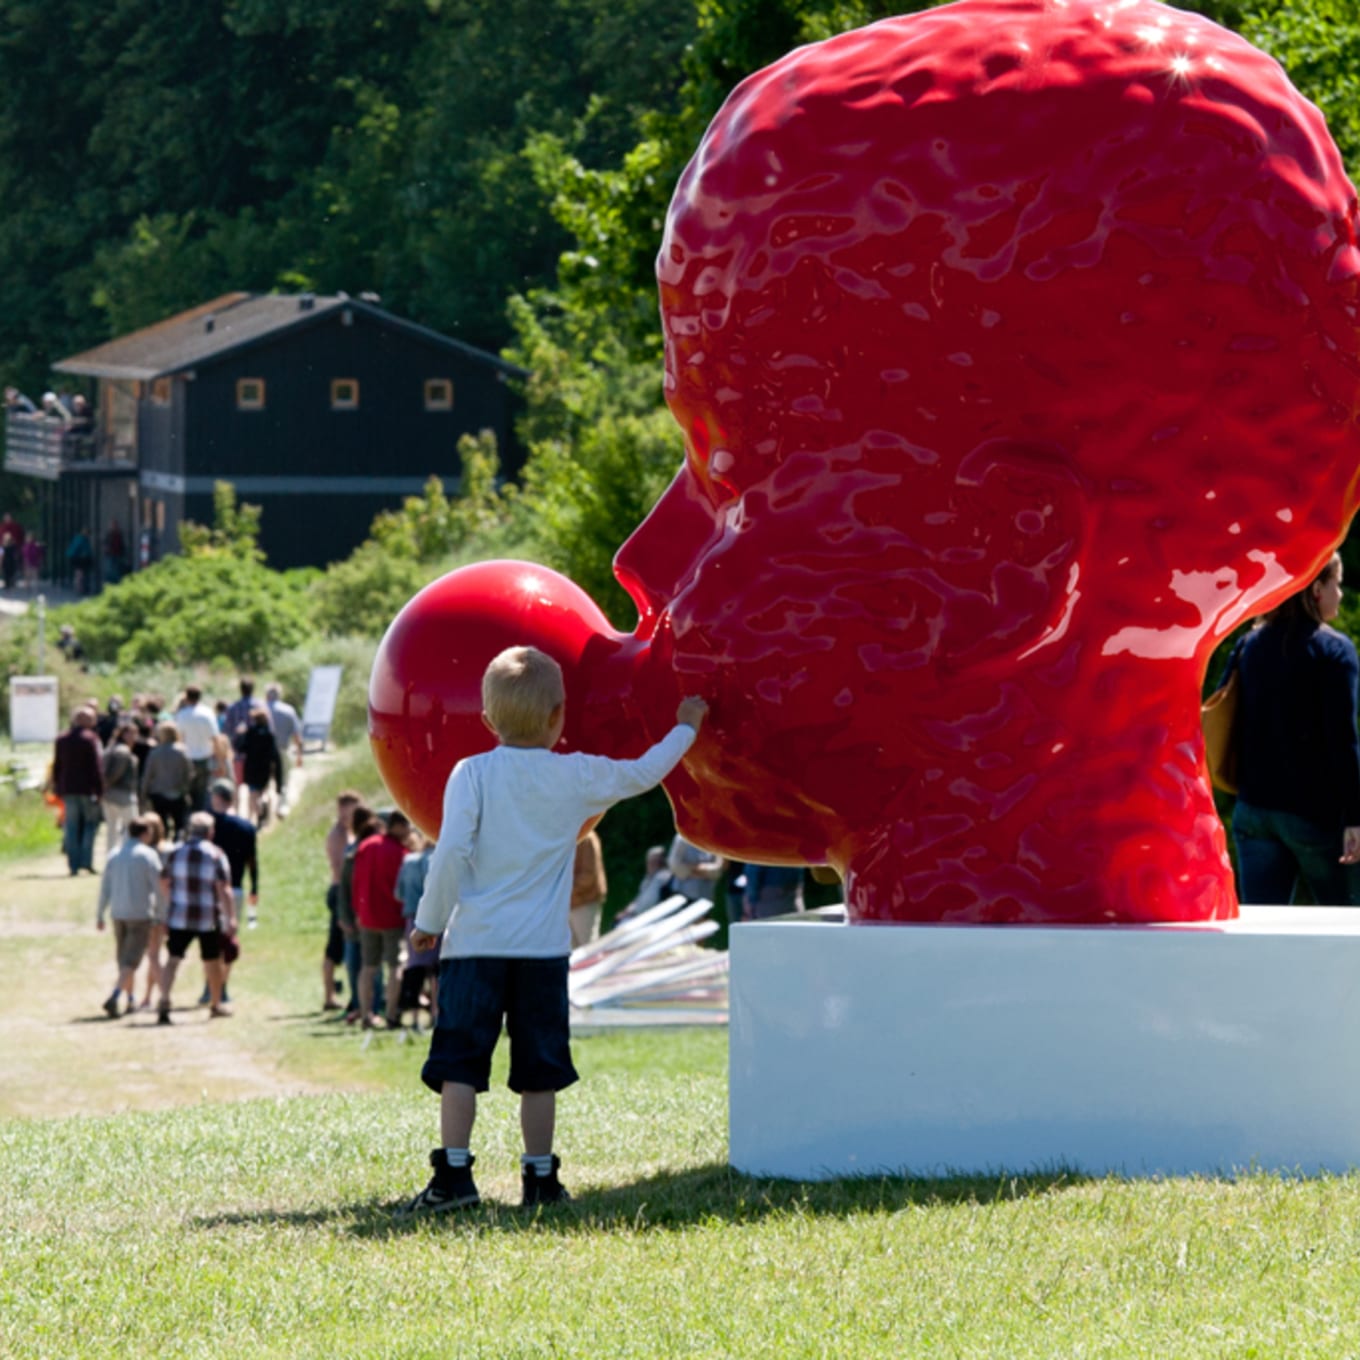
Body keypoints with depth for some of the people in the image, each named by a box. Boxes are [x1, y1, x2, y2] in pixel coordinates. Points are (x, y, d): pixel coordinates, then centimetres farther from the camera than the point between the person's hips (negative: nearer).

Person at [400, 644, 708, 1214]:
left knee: (459, 1063, -1)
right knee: (538, 1069, 8)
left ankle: (454, 1175, -10)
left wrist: (429, 920, -1)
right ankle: (540, 1177, 10)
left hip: (475, 940, -2)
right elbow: (644, 774, 21)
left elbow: (451, 851, -11)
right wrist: (684, 729, 38)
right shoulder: (578, 777, 4)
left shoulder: (472, 774, -3)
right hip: (543, 947, 2)